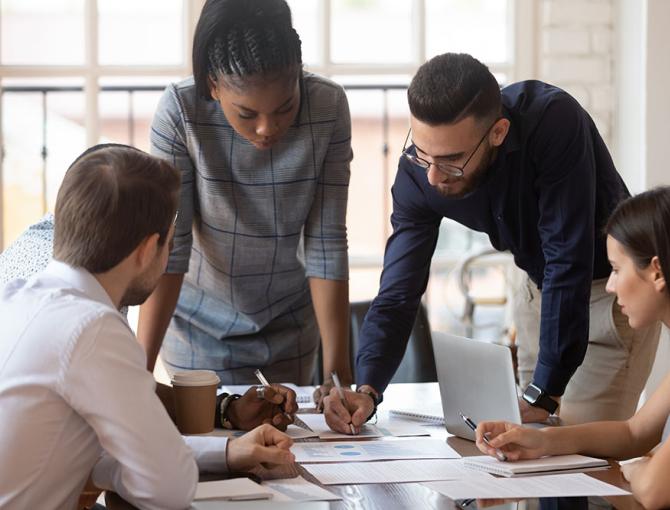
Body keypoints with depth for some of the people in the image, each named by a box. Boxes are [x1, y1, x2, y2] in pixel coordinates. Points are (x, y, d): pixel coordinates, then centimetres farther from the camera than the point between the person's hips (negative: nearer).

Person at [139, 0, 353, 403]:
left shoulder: (328, 108, -20)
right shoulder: (180, 112, -25)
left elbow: (327, 244, -17)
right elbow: (168, 246, -24)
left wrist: (338, 370, -20)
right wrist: (141, 369, -29)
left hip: (290, 323, 2)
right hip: (201, 324, -2)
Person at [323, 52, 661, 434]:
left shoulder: (553, 121, -35)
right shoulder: (419, 172, -19)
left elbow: (568, 262, -35)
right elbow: (398, 292, -17)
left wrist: (543, 394, -36)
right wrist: (366, 390, -33)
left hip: (613, 285, -5)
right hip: (544, 289, 5)